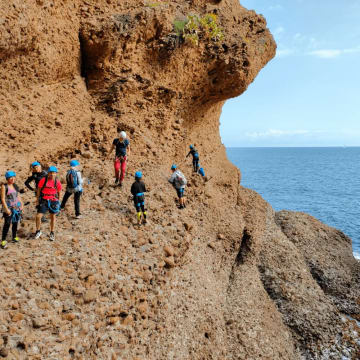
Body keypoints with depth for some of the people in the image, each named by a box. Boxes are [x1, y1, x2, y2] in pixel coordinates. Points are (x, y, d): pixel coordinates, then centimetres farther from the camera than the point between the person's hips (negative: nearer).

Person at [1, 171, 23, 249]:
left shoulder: (15, 186, 9)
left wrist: (21, 204, 9)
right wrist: (6, 209, -17)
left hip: (17, 207, 6)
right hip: (9, 207, -5)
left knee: (15, 222, 11)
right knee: (7, 224, -8)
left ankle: (14, 237, 25)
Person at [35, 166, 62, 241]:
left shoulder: (57, 182, -5)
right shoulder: (43, 180, -9)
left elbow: (59, 192, 9)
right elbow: (38, 190, 1)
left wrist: (57, 201, 13)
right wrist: (37, 201, 3)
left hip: (53, 201, 1)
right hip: (44, 201, -1)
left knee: (52, 217, 12)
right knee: (38, 216, -6)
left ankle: (52, 233, 28)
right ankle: (38, 231, 18)